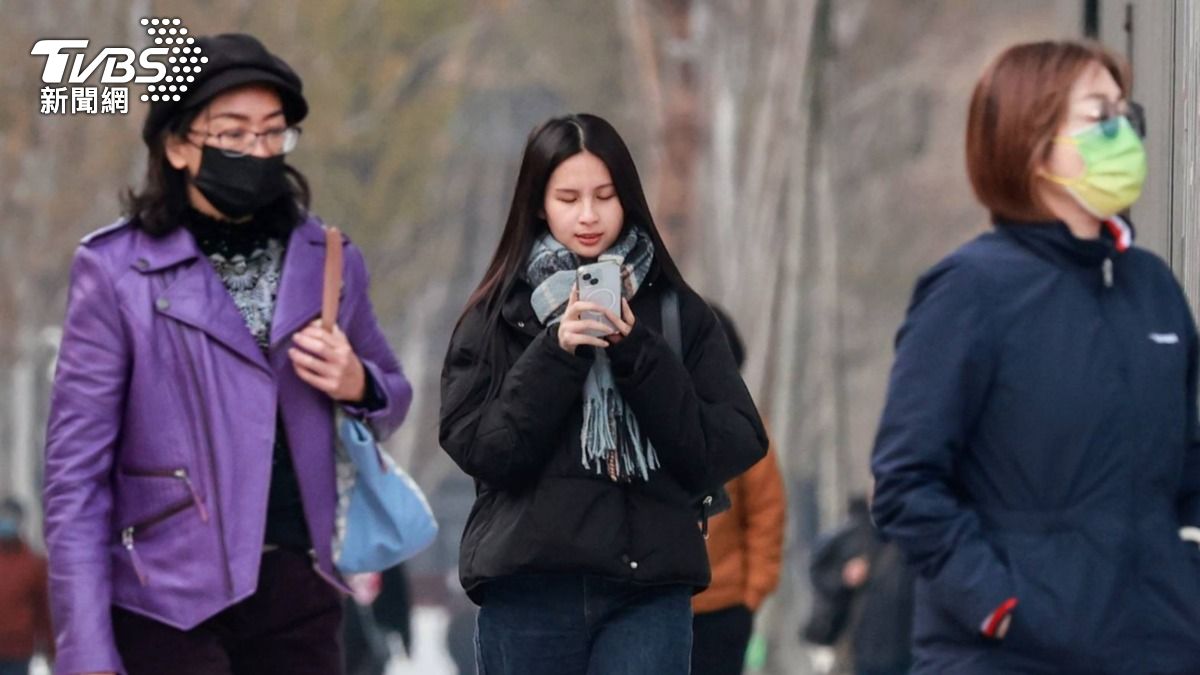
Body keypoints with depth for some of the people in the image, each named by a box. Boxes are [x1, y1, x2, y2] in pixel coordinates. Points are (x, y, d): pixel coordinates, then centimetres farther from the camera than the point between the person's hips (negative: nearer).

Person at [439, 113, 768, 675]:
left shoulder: (678, 312, 8)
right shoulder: (498, 317, 7)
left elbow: (732, 447, 0)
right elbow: (479, 449, -3)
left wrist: (636, 353, -10)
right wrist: (557, 353, -14)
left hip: (648, 588, 0)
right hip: (528, 589, 0)